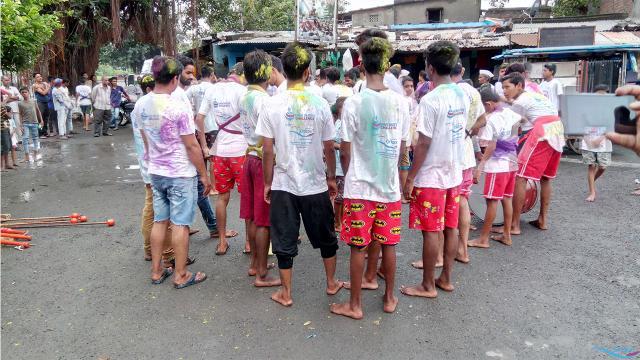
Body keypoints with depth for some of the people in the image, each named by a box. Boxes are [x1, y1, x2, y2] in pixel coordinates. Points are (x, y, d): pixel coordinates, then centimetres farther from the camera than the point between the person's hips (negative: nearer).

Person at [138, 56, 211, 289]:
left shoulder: (143, 104, 2)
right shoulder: (178, 107, -19)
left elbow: (145, 139, 13)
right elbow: (191, 146, -16)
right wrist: (204, 174, -7)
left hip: (156, 172, 7)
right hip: (181, 174, -6)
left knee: (159, 221, 15)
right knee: (180, 225, 2)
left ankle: (156, 271, 24)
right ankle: (181, 276, 12)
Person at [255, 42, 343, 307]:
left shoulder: (272, 105, -8)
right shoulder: (320, 104, -7)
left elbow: (267, 150, -6)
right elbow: (329, 148, -2)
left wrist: (267, 182, 5)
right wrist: (332, 177, 12)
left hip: (283, 185, 0)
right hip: (316, 184, 1)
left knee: (284, 241, 11)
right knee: (325, 236, 19)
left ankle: (286, 293, 22)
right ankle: (332, 283, 34)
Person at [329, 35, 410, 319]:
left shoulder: (354, 102, -12)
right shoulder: (400, 102, -1)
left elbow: (345, 150, -7)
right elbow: (402, 147, 6)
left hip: (360, 186, -3)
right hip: (390, 185, 4)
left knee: (358, 247, 6)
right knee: (388, 244, 14)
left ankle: (354, 305, 19)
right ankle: (389, 298, 29)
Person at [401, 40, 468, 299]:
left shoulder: (431, 100, -18)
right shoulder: (462, 96, 5)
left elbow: (423, 144, -17)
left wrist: (410, 178, -11)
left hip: (431, 176, -7)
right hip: (454, 173, 7)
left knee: (430, 231, 3)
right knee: (450, 228, 14)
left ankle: (428, 286, 15)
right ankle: (446, 279, 27)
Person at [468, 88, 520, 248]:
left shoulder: (490, 120, -17)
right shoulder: (512, 114, 5)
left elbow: (491, 146, -20)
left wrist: (480, 165, -17)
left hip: (497, 165, -7)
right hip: (512, 163, 8)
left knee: (492, 201, -3)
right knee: (507, 199, 14)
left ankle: (483, 239, 4)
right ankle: (507, 235, 22)